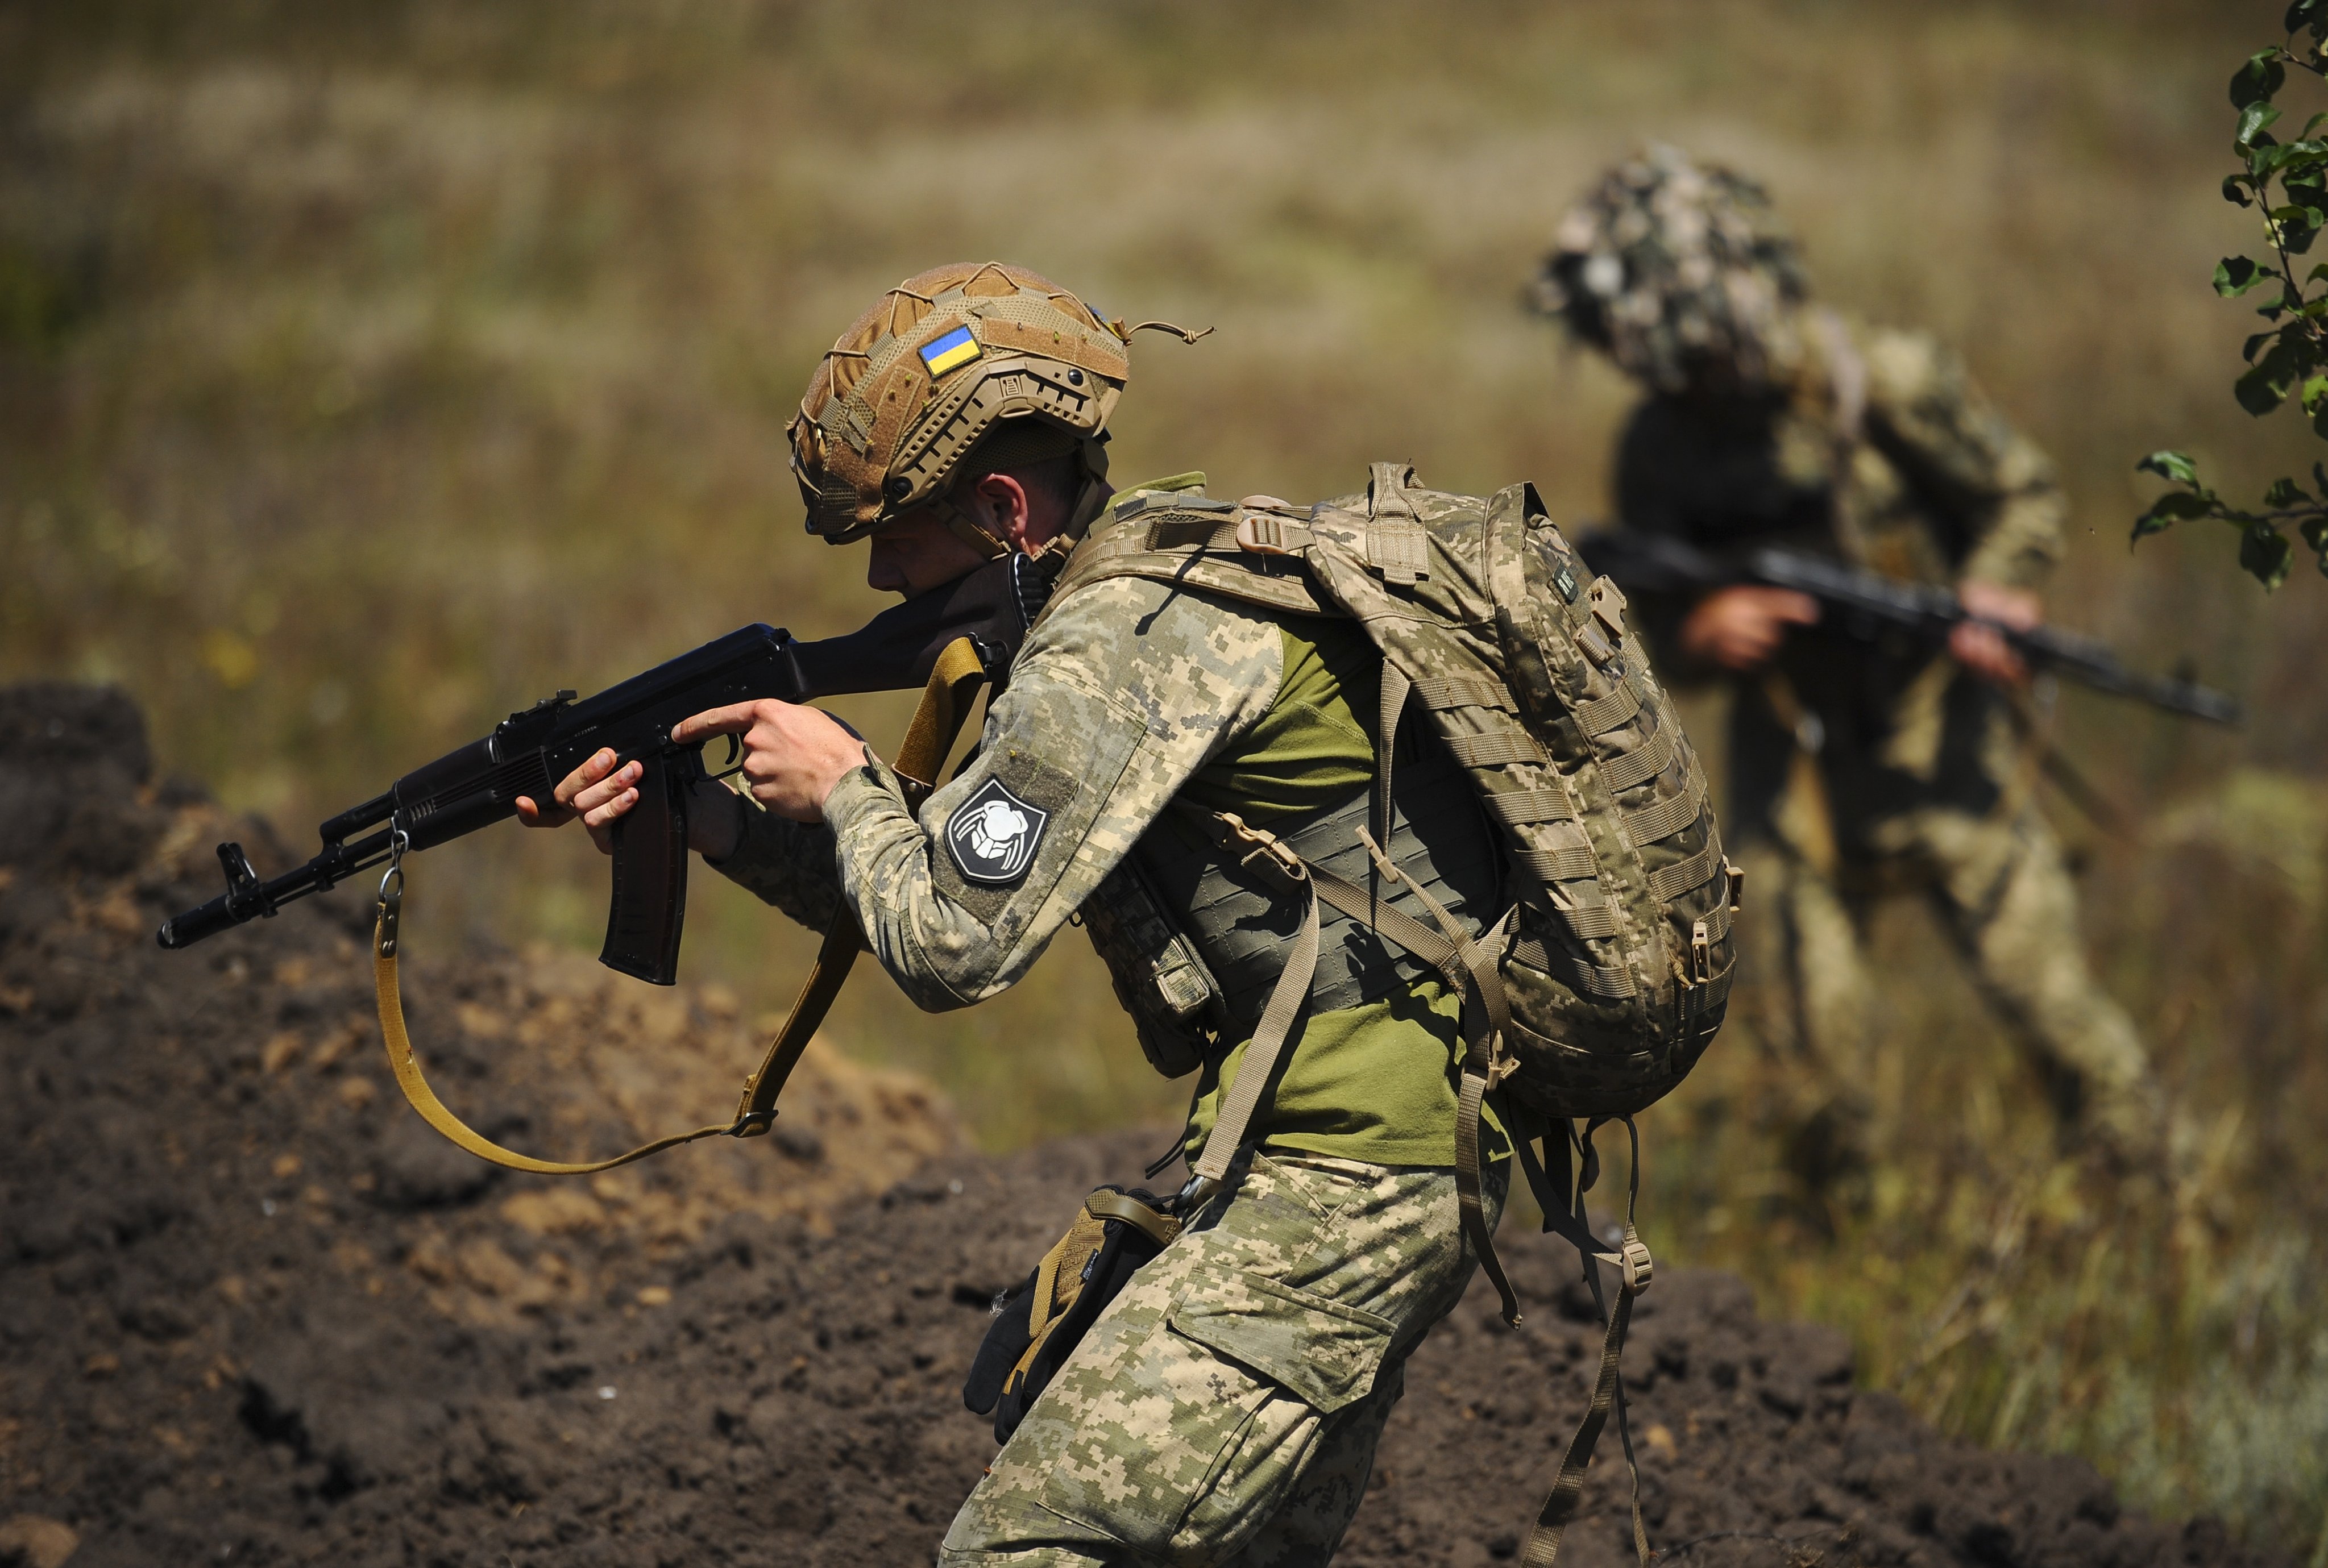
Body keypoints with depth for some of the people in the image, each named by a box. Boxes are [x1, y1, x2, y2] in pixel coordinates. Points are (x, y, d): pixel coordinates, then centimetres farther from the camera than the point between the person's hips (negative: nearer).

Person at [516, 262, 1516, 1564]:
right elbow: (949, 865, 20)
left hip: (1339, 1182, -11)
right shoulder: (1164, 580, 15)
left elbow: (952, 941, -21)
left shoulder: (1132, 634, -18)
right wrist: (694, 815, 11)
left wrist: (840, 785, -3)